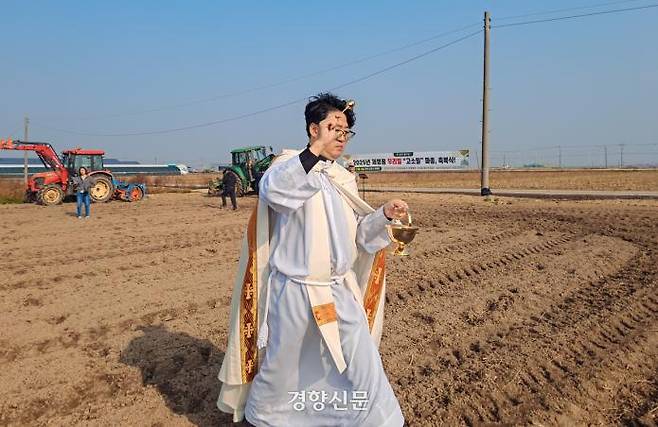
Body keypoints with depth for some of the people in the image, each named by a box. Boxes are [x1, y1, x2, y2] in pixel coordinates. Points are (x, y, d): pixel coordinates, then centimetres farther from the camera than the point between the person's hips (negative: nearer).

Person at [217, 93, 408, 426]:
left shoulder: (343, 178, 9)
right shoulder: (288, 165, -8)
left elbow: (356, 232, 10)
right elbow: (272, 192, -32)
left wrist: (384, 214, -8)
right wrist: (317, 148, -33)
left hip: (340, 291, 5)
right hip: (294, 291, -4)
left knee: (361, 363, 9)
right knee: (282, 365, 14)